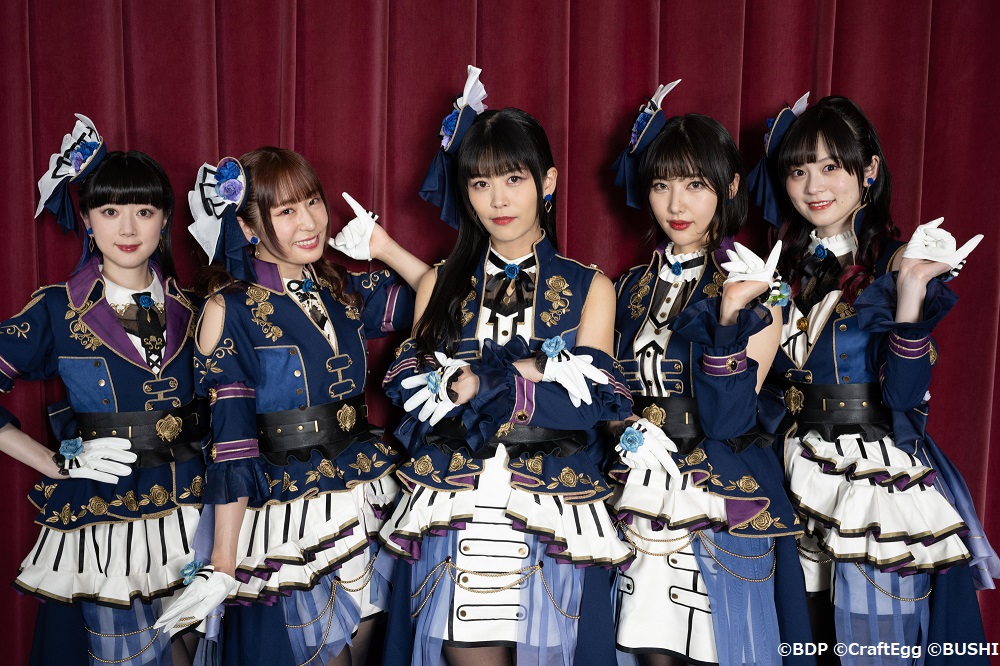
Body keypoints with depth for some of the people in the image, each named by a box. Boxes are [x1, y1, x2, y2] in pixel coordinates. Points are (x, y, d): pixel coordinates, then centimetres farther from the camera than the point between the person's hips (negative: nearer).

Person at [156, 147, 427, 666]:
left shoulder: (345, 291, 5)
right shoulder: (230, 311, -8)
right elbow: (231, 445, -11)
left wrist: (386, 248, 0)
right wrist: (223, 563, -12)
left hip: (370, 501, 5)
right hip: (291, 518, -5)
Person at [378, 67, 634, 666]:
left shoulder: (589, 288, 6)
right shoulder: (442, 284, 11)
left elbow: (589, 402, -5)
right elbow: (413, 393, 2)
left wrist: (471, 382, -12)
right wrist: (535, 371, -11)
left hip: (549, 511, -1)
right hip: (453, 506, 1)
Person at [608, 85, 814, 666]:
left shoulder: (754, 293, -7)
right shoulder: (633, 287, 7)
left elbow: (727, 421, -17)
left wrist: (728, 315, -27)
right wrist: (629, 433, -9)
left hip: (722, 506, -4)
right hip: (643, 497, 4)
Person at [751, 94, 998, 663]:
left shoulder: (894, 266, -8)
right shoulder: (787, 264, 7)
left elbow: (905, 393, -18)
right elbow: (765, 388, 8)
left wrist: (911, 291, -27)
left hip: (878, 472, -4)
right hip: (798, 470, 5)